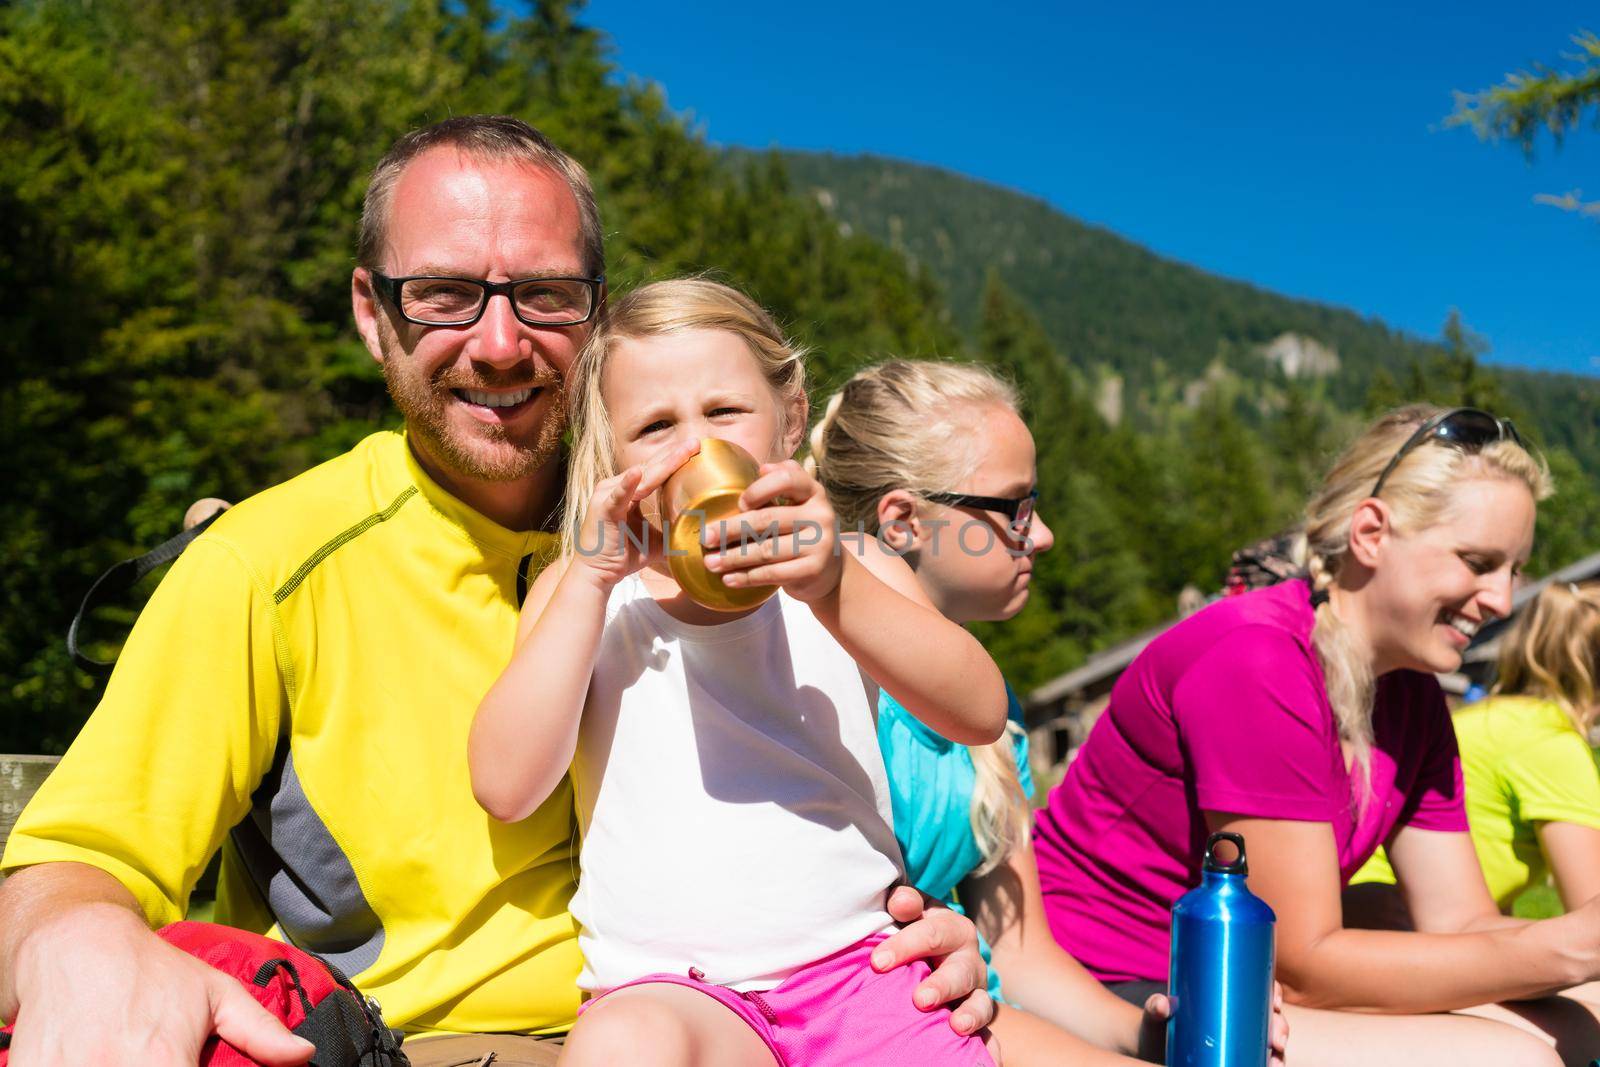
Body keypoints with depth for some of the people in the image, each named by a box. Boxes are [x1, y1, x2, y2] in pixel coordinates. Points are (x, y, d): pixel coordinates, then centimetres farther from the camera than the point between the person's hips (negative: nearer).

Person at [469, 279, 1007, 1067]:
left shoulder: (851, 571, 8)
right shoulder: (582, 591, 9)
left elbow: (980, 714, -9)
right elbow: (505, 787, -5)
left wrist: (832, 587, -24)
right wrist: (591, 577, -11)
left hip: (854, 964, 1)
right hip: (665, 987, -1)